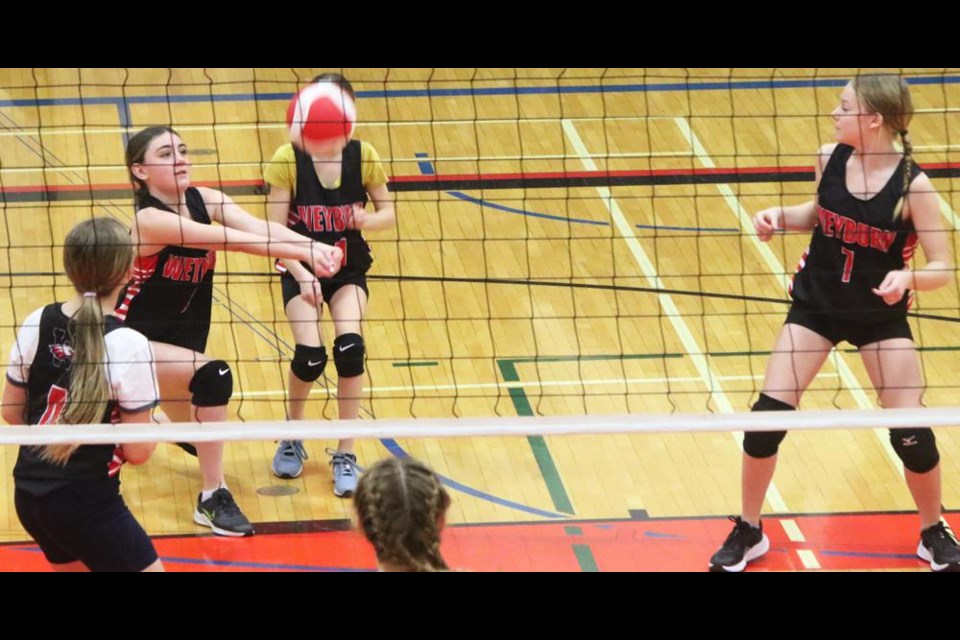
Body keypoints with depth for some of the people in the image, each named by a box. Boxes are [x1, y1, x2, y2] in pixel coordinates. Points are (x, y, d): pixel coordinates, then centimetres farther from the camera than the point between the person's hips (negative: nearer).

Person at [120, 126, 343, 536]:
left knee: (185, 422, 28)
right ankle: (212, 498, -22)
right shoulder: (149, 220, -29)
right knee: (213, 377, -32)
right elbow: (228, 240, -40)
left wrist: (312, 245, -46)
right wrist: (303, 254, -48)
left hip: (182, 336, 8)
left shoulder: (204, 201, -10)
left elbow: (257, 226, -27)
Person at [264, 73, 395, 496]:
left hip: (349, 272, 1)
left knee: (349, 347, -22)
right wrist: (301, 275, -29)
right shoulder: (288, 161, -16)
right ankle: (292, 437, 13)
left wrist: (368, 219, -22)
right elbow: (275, 231, -15)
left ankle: (345, 455, -6)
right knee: (310, 356, -20)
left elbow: (388, 213, 1)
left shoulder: (363, 157, -10)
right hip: (301, 272, -1)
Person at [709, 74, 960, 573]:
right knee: (767, 418, -5)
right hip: (815, 305, 3)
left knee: (911, 433, -4)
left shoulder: (913, 185, -21)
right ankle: (748, 533, 14)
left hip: (880, 316, -3)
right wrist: (780, 216, -8)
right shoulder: (830, 159, -10)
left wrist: (908, 278, -39)